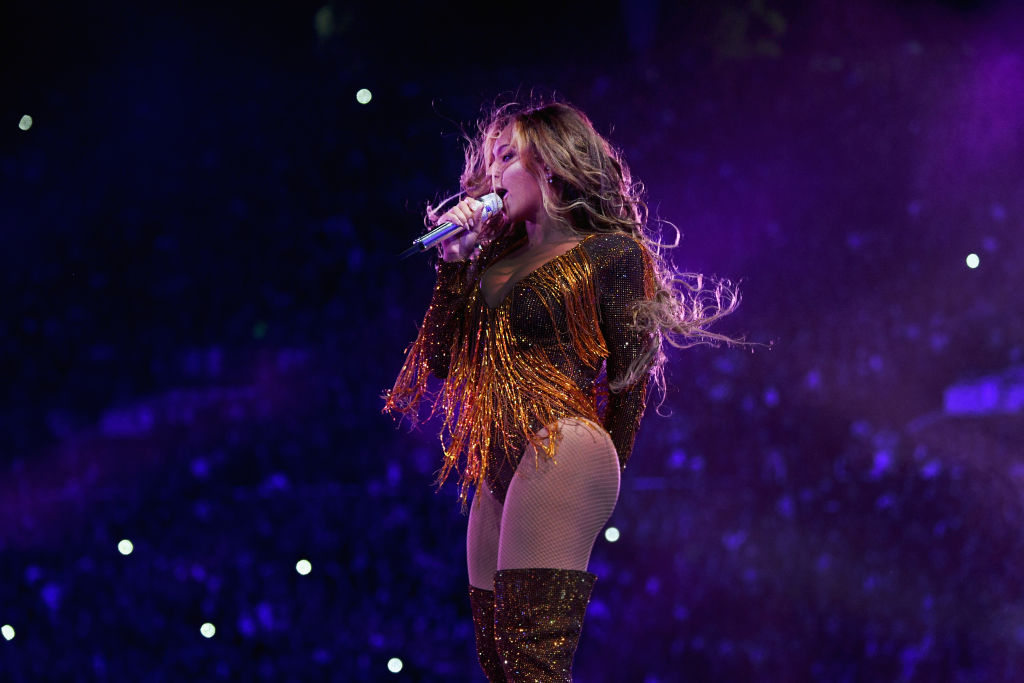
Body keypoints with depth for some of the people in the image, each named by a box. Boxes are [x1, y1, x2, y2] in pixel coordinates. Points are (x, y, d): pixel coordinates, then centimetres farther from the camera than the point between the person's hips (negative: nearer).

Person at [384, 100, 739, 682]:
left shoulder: (611, 252, 1)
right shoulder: (495, 258, 21)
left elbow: (629, 373, 1)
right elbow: (442, 361, 16)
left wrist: (599, 471, 4)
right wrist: (453, 263, 9)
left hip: (559, 450, -8)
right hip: (497, 470, 8)